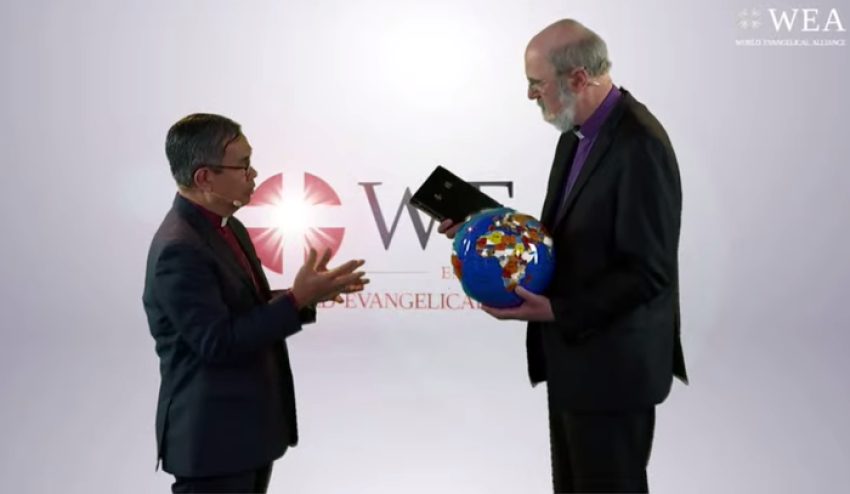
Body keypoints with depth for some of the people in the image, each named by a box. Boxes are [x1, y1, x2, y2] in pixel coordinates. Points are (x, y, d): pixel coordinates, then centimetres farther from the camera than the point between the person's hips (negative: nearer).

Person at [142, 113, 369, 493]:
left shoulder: (227, 227, 8)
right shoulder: (179, 249, -22)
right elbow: (218, 343, -24)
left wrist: (306, 295, -2)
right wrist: (297, 300, -23)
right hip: (212, 438, -9)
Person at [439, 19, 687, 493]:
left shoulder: (640, 145, -22)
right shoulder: (580, 132, 8)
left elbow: (649, 273, -24)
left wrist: (557, 311, -24)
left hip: (612, 363, -9)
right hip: (575, 354, 9)